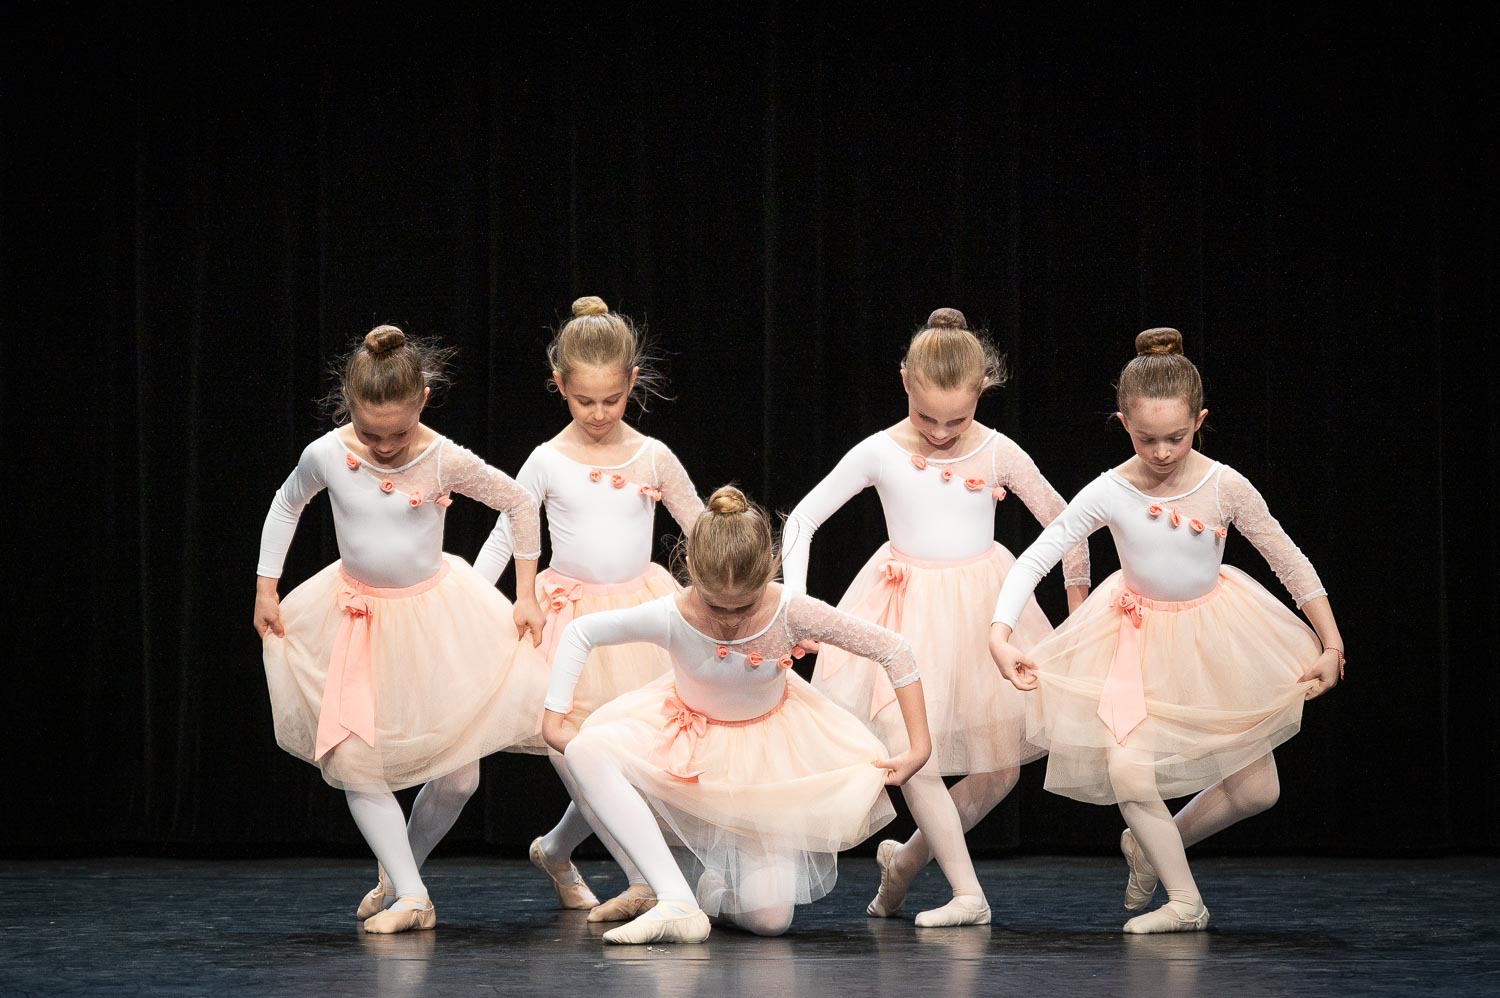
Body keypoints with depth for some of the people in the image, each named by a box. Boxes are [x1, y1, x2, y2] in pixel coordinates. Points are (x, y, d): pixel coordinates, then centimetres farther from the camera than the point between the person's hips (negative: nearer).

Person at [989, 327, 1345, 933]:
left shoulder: (1225, 487, -19)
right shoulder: (1109, 493, -20)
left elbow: (1292, 564, -8)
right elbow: (1033, 561, -17)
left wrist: (1331, 647, -7)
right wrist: (999, 636, -30)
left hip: (1215, 637, 1)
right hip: (1139, 638, -1)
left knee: (1256, 791, 3)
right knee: (1127, 772, -20)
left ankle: (1151, 846, 28)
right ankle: (1184, 902, -2)